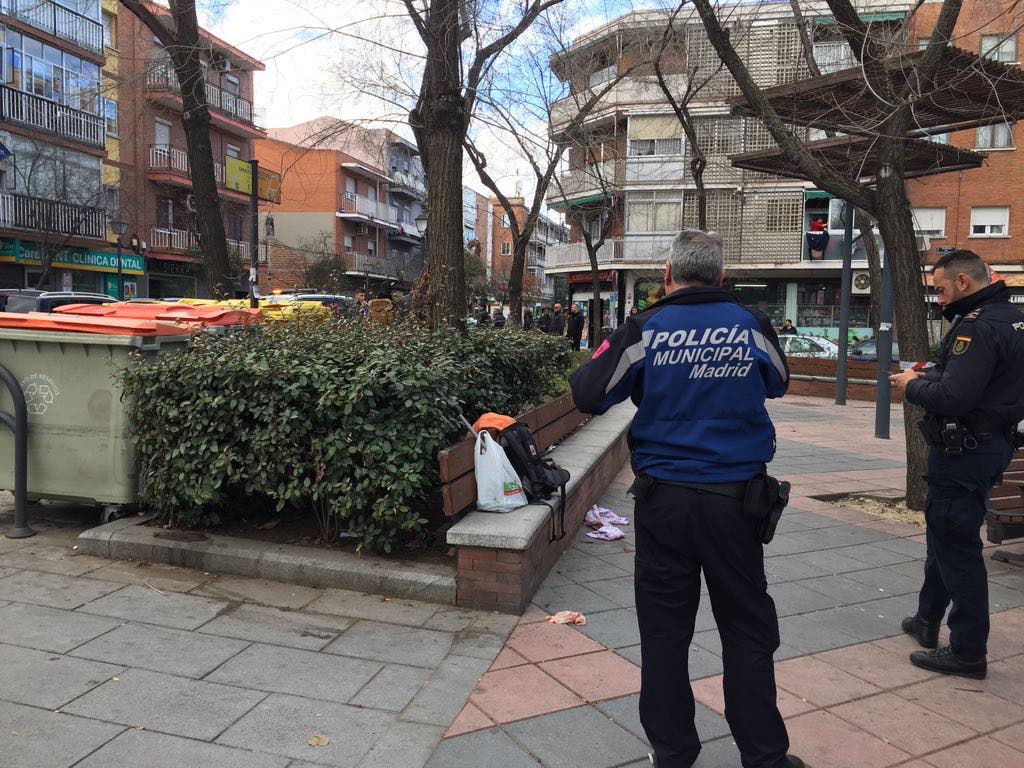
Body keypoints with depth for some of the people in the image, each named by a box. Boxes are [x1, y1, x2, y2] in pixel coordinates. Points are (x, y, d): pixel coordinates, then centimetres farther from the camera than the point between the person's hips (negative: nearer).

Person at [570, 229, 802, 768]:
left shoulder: (644, 330, -8)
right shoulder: (752, 326, -3)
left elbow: (587, 396, -4)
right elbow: (778, 384, 16)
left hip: (664, 498, -1)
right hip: (735, 498, 1)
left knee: (665, 629, 12)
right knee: (747, 629, 13)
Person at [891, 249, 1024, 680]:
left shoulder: (977, 326, -22)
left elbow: (953, 398, -28)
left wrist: (912, 386, -10)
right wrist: (928, 376, 5)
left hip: (964, 451, -11)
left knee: (955, 546, -1)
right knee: (943, 534, 21)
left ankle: (968, 652, 10)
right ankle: (928, 621, 35)